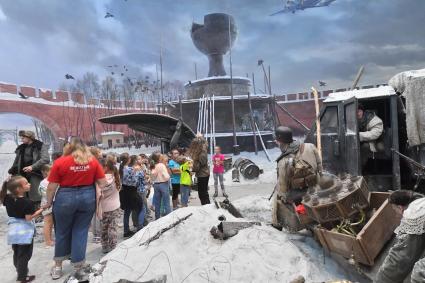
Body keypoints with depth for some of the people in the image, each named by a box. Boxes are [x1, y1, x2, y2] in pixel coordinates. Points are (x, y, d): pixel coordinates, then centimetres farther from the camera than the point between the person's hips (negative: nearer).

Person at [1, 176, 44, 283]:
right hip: (24, 231, -7)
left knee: (16, 254, 21)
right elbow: (28, 218, -22)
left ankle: (20, 272, 37)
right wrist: (40, 210, -14)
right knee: (24, 255, 7)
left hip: (13, 230, 7)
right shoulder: (27, 202, -22)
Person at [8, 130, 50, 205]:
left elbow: (46, 159, -16)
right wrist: (12, 172, 10)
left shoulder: (40, 146, -3)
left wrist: (32, 167, -23)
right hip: (23, 174, 6)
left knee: (34, 197, -8)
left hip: (35, 174, -6)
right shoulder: (21, 148, 18)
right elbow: (17, 161, 20)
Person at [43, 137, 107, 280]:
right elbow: (102, 182, -1)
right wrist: (97, 197, 10)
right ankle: (78, 266, 20)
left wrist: (49, 202, 10)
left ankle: (58, 266, 30)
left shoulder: (60, 162, -7)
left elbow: (52, 187, -5)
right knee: (81, 231, 13)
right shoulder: (93, 161, -1)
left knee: (62, 232, 17)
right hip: (88, 196, 2)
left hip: (65, 197, -1)